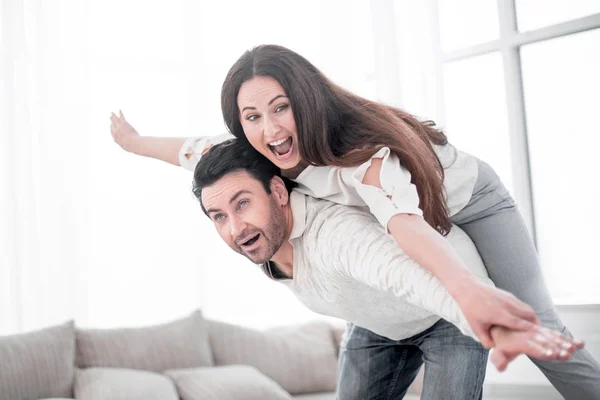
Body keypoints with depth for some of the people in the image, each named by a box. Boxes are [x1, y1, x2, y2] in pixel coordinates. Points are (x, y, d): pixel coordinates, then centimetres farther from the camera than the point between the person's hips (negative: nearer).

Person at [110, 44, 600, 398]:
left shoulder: (361, 149, -40)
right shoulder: (286, 151, -20)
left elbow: (404, 218, -59)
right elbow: (200, 149, -2)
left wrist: (467, 289, -76)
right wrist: (136, 142, 12)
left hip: (470, 202, -6)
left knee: (531, 326, -14)